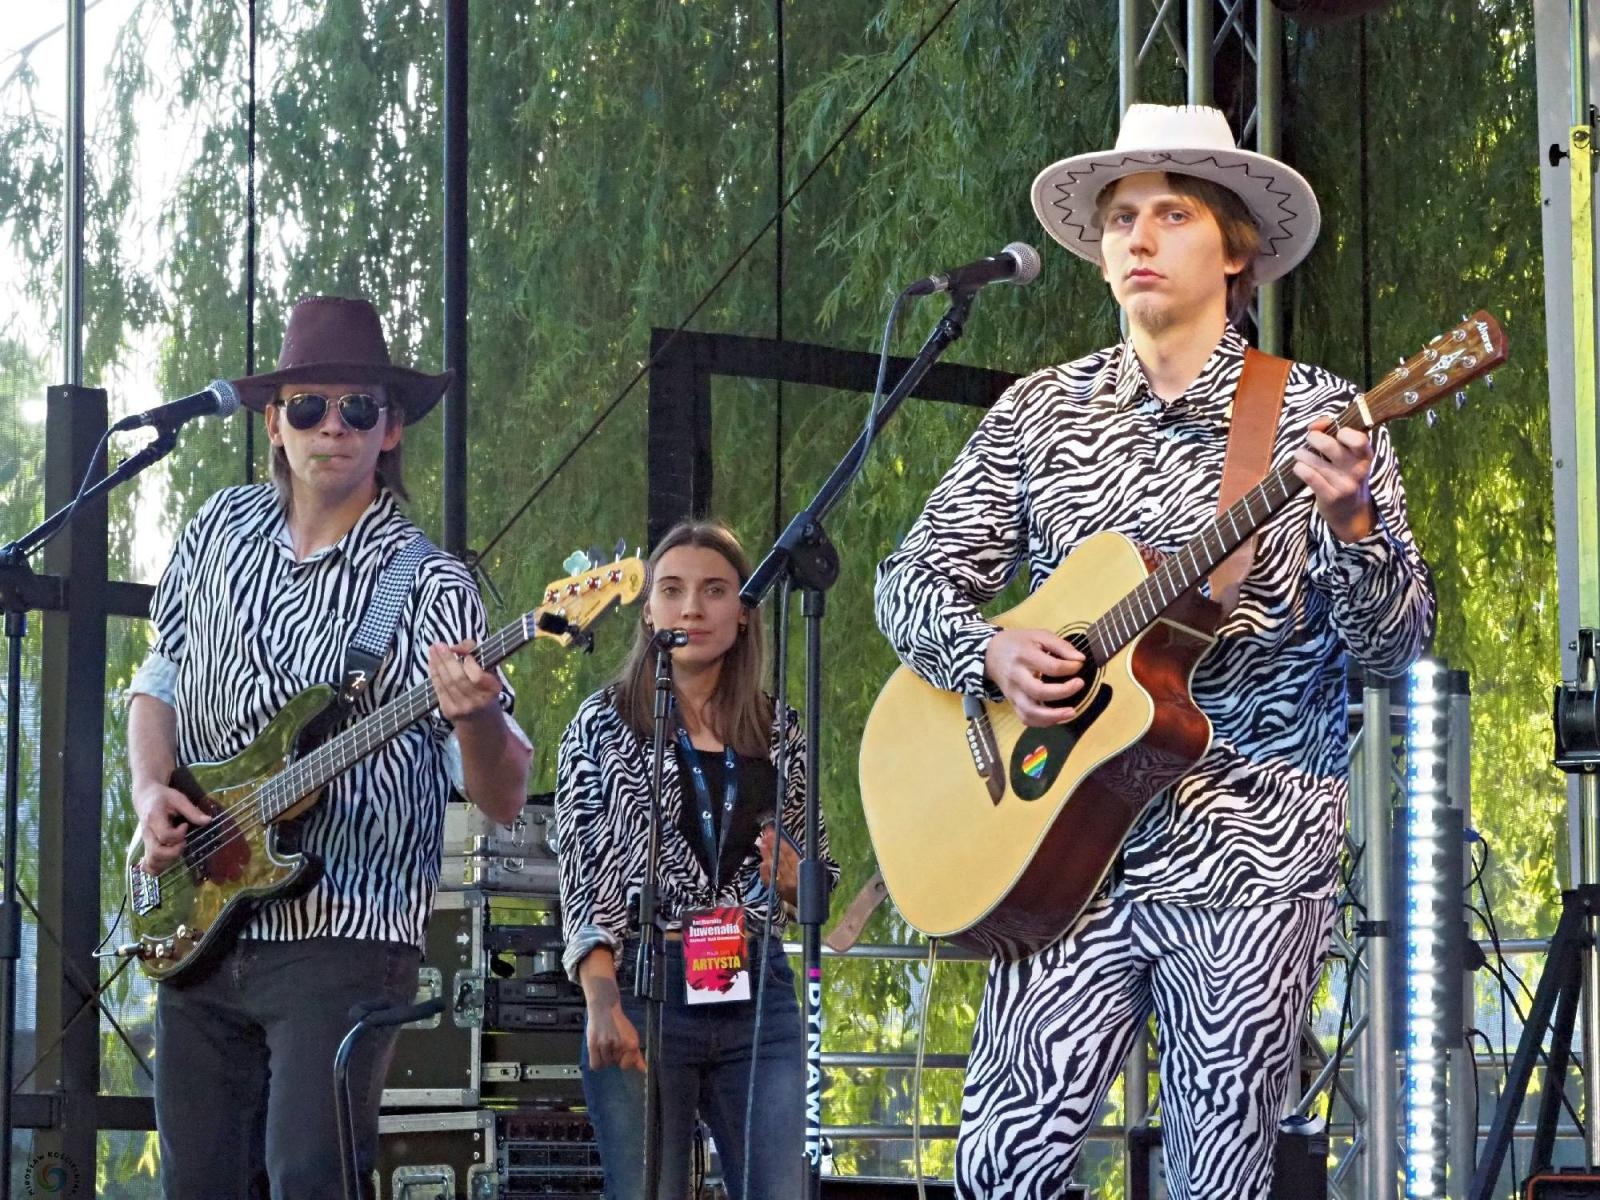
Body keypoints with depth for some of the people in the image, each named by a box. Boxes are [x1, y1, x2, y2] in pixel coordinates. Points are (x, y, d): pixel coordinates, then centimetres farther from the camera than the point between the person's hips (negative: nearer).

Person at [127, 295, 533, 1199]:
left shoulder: (429, 586, -7)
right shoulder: (222, 531, 9)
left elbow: (505, 800, -12)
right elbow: (160, 680, 22)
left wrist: (473, 716, -34)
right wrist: (151, 791, 2)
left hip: (344, 942, -5)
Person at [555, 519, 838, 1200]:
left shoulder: (777, 733, 11)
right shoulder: (605, 724, 4)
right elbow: (581, 877, -3)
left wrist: (791, 875, -4)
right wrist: (601, 1000, -17)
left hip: (756, 991, 3)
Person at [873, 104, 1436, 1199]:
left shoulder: (1316, 418, 1)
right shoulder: (1041, 411, 10)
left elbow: (1395, 644, -3)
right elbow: (914, 580, 11)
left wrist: (1349, 524, -23)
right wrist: (988, 653, -10)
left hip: (1249, 862, -2)